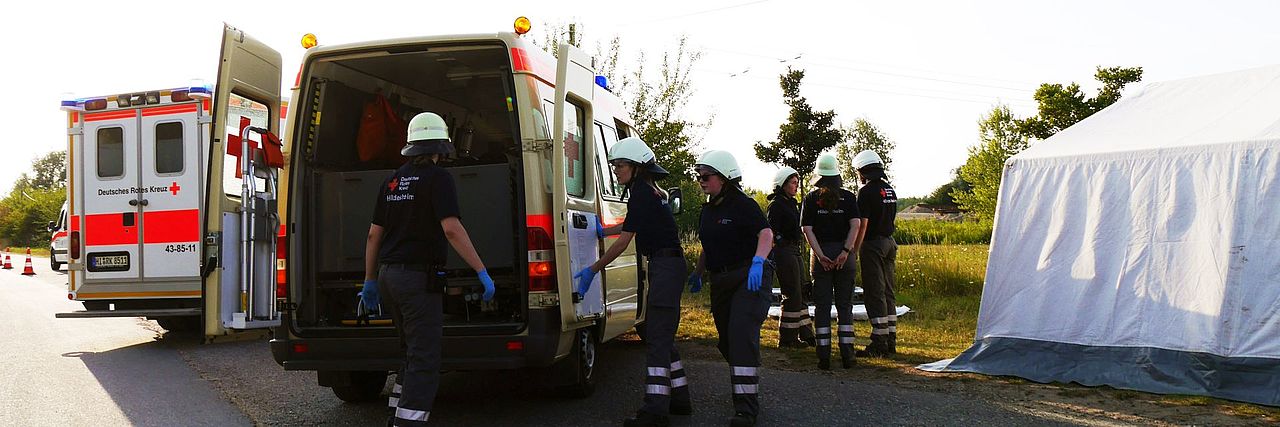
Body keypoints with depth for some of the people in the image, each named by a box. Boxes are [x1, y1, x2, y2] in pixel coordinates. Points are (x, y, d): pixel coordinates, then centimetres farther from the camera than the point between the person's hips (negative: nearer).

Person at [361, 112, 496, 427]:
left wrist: (370, 281, 23)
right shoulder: (438, 178, -8)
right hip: (419, 277, -8)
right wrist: (482, 273, -18)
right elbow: (451, 229, -20)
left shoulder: (392, 182, 14)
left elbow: (374, 235, 15)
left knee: (413, 353, 21)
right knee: (425, 360, -7)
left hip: (389, 274, 8)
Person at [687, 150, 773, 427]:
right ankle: (749, 388, 35)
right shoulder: (708, 210, 15)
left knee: (741, 334, -20)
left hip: (749, 279, -9)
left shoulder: (742, 205, -10)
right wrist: (698, 273, 23)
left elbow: (766, 233, -21)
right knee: (726, 340, 13)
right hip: (721, 281, 9)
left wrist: (757, 261, -36)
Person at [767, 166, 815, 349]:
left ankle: (806, 335, 20)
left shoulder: (792, 203, 17)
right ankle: (787, 339, 1)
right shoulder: (776, 204, -11)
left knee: (799, 294, 13)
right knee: (792, 295, -6)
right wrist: (771, 258, -22)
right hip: (784, 252, -10)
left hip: (794, 251, 10)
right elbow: (771, 232, -17)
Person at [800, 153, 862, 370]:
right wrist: (846, 251, -14)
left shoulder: (811, 198, 2)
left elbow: (807, 229, -7)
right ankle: (847, 354, 5)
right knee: (845, 305, 8)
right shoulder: (848, 197, 3)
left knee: (822, 305, 4)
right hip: (843, 252, 1)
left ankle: (824, 355, 2)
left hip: (820, 254, 0)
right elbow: (856, 224, -10)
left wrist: (820, 255, -11)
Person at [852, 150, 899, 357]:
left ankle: (879, 343, -5)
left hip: (873, 244, -8)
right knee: (888, 292, 12)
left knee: (874, 293, -5)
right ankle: (890, 341, 16)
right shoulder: (890, 189, 12)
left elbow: (862, 225, -17)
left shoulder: (867, 191, -13)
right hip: (889, 242, 8)